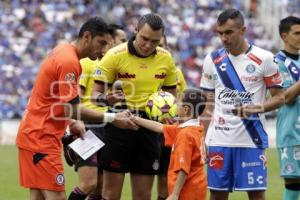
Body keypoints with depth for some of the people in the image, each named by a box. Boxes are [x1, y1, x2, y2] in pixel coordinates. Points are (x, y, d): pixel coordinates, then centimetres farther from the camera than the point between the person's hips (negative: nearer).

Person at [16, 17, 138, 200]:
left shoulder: (62, 51, 13)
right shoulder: (69, 62, -18)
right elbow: (72, 109, -19)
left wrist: (73, 123, 8)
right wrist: (113, 118, -15)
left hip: (32, 135, 10)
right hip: (42, 138, -10)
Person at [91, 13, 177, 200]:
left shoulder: (166, 59, 4)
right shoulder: (115, 55, -9)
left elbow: (171, 94, 16)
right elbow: (96, 92, -5)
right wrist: (107, 99, -27)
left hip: (150, 127, 4)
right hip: (119, 124, -4)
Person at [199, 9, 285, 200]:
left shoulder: (264, 58, -3)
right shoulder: (212, 60, 7)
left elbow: (280, 97, 0)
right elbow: (209, 104, 14)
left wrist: (257, 108, -18)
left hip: (251, 139, -3)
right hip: (218, 140, 3)